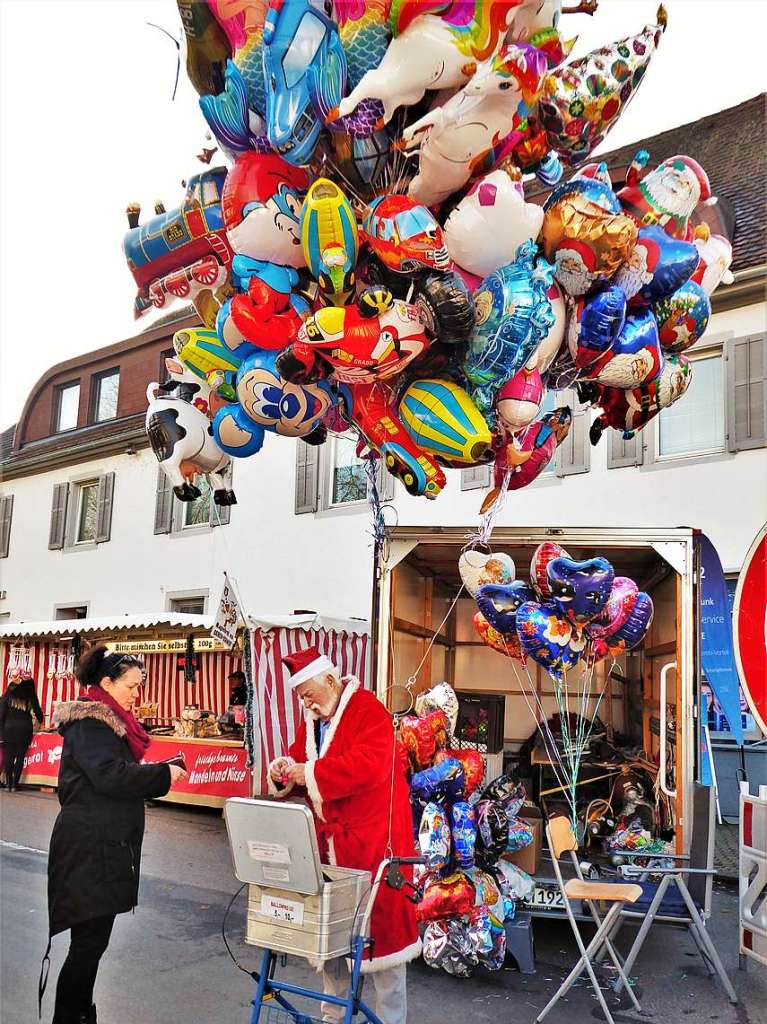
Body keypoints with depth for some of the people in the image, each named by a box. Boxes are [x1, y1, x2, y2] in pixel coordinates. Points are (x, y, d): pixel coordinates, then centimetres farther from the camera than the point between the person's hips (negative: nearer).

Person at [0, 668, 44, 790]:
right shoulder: (30, 697, 2)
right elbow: (38, 712, 10)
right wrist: (40, 721, 32)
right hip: (25, 730, 1)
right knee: (20, 758, 7)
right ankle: (15, 784, 7)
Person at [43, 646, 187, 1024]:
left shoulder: (109, 722, 17)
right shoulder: (89, 723, -13)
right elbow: (110, 776, -24)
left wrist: (156, 775, 6)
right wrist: (163, 774, -16)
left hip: (104, 844, 10)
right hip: (90, 847, -10)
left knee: (92, 939, 14)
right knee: (90, 940, -5)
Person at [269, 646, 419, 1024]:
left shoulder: (367, 709, -15)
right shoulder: (312, 718, 10)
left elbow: (371, 763, -28)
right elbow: (300, 758, 17)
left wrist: (311, 773, -25)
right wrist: (285, 770, -7)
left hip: (371, 839, -8)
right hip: (328, 839, 8)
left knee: (380, 926, 2)